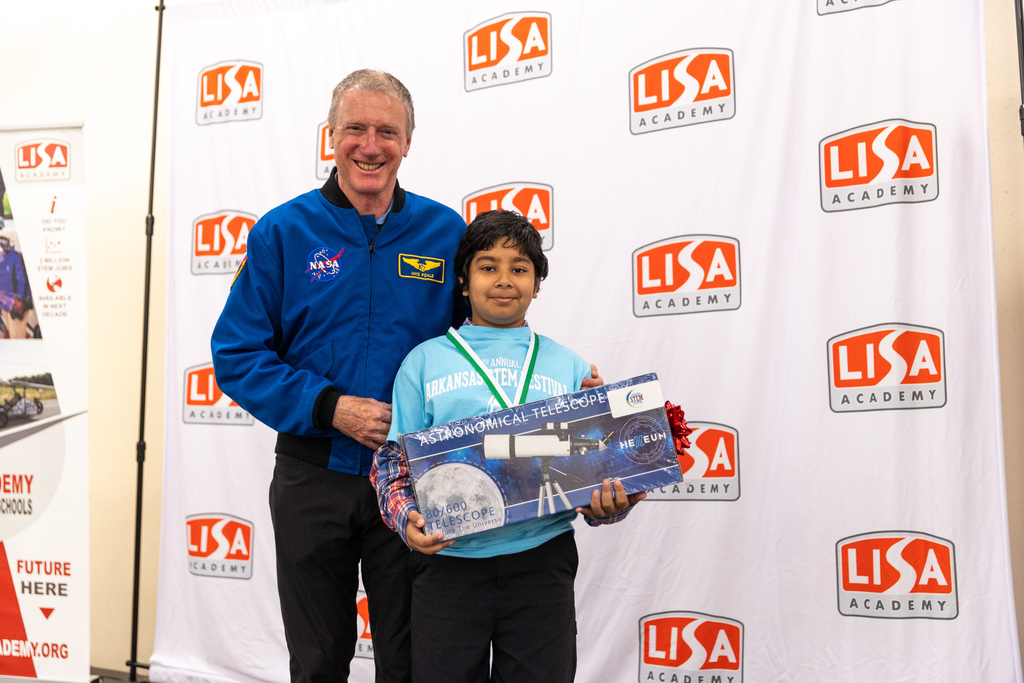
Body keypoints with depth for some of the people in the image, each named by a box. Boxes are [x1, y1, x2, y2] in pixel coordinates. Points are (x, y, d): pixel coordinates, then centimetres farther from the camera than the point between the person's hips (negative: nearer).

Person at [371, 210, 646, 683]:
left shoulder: (568, 367, 10)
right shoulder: (425, 361, 6)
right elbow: (392, 458, 5)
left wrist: (610, 505, -11)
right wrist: (407, 518, -13)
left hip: (542, 557, 1)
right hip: (448, 559, 0)